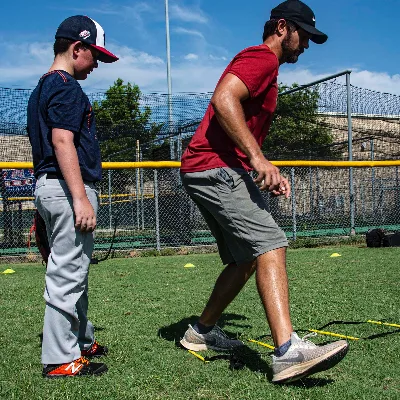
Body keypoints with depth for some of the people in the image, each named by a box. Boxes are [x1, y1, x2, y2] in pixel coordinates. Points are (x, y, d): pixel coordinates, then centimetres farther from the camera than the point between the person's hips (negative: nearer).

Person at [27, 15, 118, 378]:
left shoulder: (41, 88, 20)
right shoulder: (66, 87, -11)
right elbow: (62, 141, -22)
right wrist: (81, 199, -27)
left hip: (48, 186, 11)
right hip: (67, 188, -11)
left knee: (72, 271, 18)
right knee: (68, 273, -6)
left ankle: (81, 341, 30)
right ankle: (60, 360, 1)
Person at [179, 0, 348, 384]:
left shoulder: (262, 66, 29)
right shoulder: (262, 57, -5)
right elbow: (223, 99, -24)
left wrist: (267, 174, 17)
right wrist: (257, 158, -29)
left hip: (221, 172, 11)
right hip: (214, 168, -11)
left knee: (246, 260, 14)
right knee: (271, 242, -22)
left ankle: (201, 332, 26)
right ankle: (287, 351, -30)